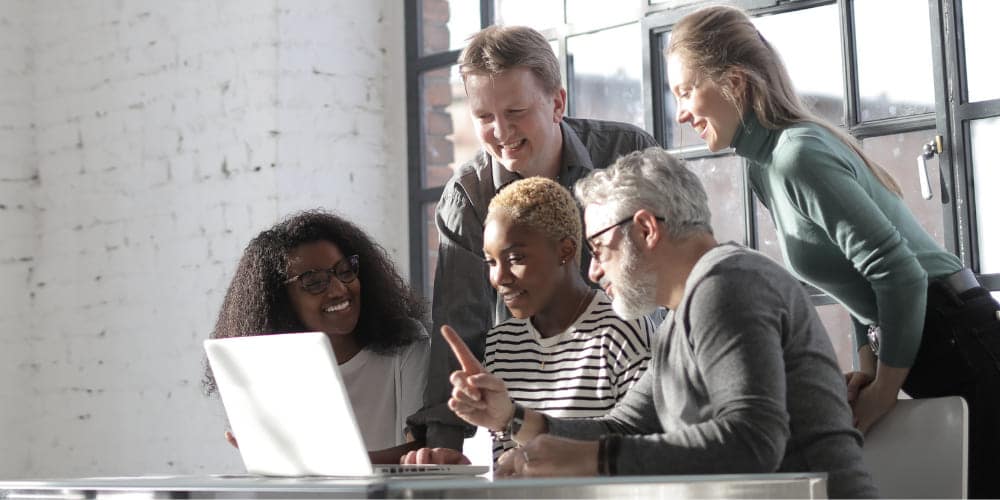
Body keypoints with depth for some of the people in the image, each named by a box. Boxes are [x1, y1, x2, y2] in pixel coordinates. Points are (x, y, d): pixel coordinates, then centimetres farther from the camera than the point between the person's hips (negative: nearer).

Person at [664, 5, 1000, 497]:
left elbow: (900, 272, -23)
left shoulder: (797, 156, -20)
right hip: (928, 348, 10)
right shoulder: (764, 166, 9)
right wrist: (868, 366, 6)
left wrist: (883, 391, -15)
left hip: (954, 341, -10)